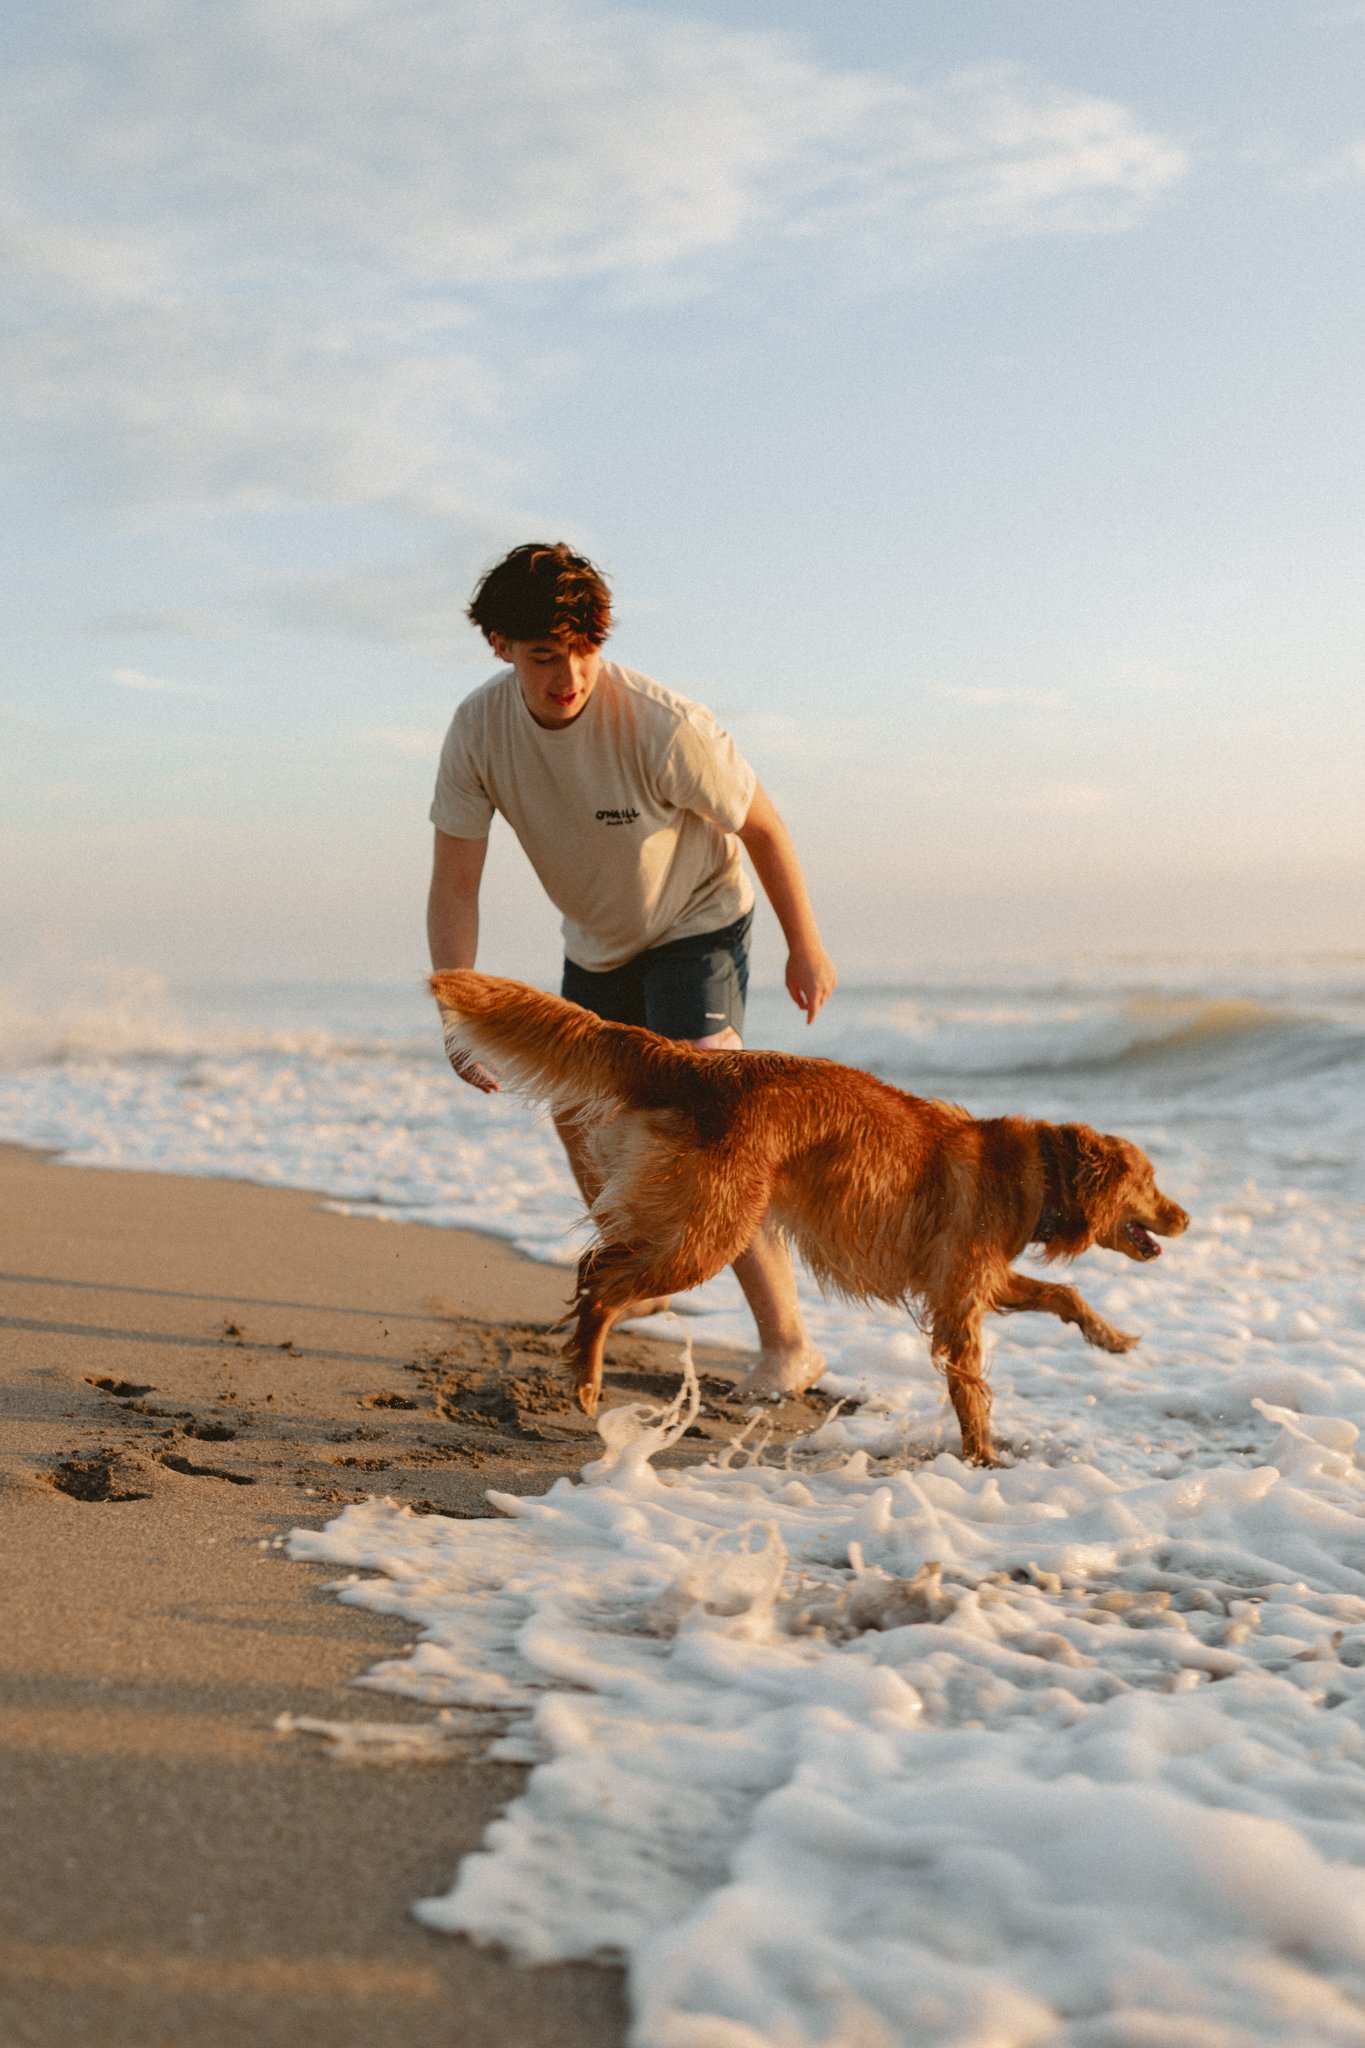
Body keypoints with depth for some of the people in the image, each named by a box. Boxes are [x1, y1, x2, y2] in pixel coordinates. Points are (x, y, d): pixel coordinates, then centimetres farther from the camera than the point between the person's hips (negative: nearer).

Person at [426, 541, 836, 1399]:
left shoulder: (661, 724, -34)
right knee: (579, 1114, 20)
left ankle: (787, 1341, -18)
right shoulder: (479, 730, -21)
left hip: (698, 924, -6)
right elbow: (455, 884, -15)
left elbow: (762, 825, -18)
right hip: (596, 941, 6)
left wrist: (805, 945, -9)